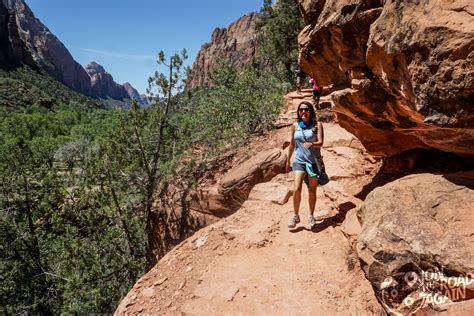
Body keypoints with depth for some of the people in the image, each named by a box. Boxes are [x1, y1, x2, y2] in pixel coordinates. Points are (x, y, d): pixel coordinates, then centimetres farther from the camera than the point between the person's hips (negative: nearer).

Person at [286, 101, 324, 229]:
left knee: (312, 190, 8)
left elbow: (320, 142, -13)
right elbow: (292, 144, 14)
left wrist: (311, 144, -35)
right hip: (299, 160, 1)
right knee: (296, 189, -13)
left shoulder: (317, 124, -3)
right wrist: (288, 160, 19)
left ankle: (311, 216, 26)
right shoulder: (295, 126, 5)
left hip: (313, 161, -1)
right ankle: (295, 216, 5)